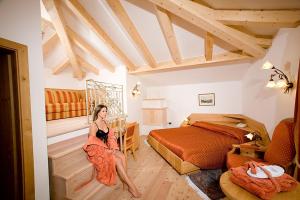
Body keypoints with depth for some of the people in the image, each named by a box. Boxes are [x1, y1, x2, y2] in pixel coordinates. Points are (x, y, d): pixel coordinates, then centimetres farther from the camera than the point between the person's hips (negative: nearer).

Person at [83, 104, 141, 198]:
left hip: (107, 148, 6)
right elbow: (93, 143, -16)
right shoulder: (93, 125, -14)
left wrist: (112, 148, -4)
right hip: (98, 150, -6)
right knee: (118, 160, -24)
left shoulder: (105, 122, 8)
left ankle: (125, 181, -13)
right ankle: (131, 186, -14)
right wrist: (107, 150, -18)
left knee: (122, 156, -20)